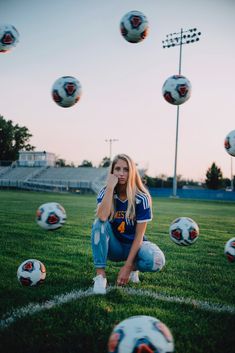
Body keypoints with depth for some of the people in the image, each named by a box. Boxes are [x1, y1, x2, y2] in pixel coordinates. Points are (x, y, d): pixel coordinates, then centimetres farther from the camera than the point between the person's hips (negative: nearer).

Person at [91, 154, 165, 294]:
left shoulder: (141, 198, -16)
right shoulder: (105, 193, -11)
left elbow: (139, 235, -16)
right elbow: (102, 217, -34)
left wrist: (127, 266, -22)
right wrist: (110, 187, -32)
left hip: (133, 245, -1)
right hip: (113, 246, 1)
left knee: (157, 261, -32)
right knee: (99, 224, -30)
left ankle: (134, 268, 3)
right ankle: (100, 275, -23)